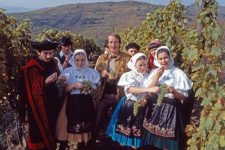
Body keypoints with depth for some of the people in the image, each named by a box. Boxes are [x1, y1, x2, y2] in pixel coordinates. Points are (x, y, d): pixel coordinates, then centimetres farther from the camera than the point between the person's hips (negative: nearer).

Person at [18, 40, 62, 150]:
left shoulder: (53, 62, 6)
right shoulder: (32, 68, -15)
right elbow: (34, 91, -15)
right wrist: (45, 83, -29)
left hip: (53, 104, 6)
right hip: (39, 107, -6)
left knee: (51, 131, 12)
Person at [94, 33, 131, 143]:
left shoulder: (126, 58, 2)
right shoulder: (102, 58, 12)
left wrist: (118, 75, -20)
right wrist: (102, 74, -10)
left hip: (119, 95, -2)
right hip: (103, 94, 2)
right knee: (97, 122, 5)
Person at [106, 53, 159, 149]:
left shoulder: (147, 77, 0)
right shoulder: (129, 76, -9)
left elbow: (150, 93, 2)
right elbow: (131, 89, -25)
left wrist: (146, 99, -21)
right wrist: (148, 89, -36)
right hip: (129, 104, -2)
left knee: (137, 128, 9)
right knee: (126, 125, 7)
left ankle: (135, 144, 27)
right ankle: (123, 142, 27)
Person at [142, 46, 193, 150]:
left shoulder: (178, 73, -6)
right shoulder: (154, 72, 6)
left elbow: (183, 97, -5)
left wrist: (173, 92, -25)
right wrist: (157, 76, -13)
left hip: (170, 109, -3)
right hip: (154, 107, 4)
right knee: (154, 136, 11)